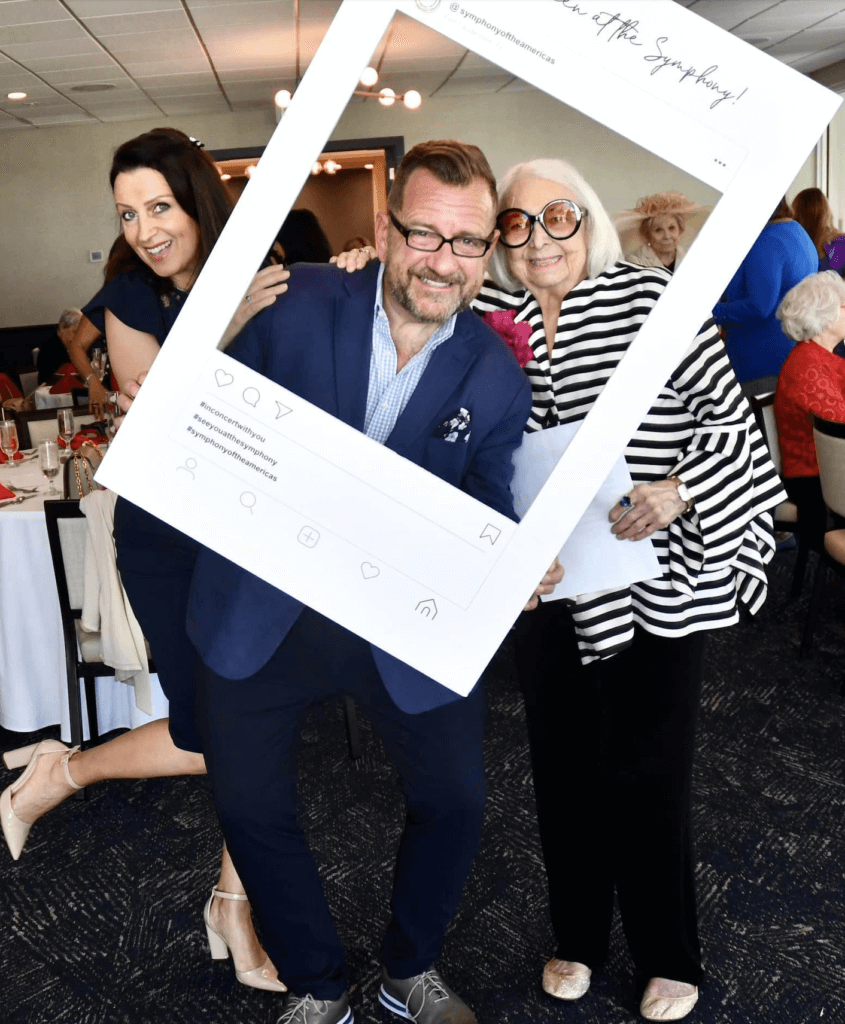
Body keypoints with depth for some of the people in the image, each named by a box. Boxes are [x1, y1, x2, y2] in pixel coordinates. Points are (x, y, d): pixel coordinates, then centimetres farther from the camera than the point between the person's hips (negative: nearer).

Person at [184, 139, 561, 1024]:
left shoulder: (496, 377, -7)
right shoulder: (298, 304, -11)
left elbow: (487, 514, -2)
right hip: (263, 609, 0)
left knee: (455, 799, 6)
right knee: (249, 804, 9)